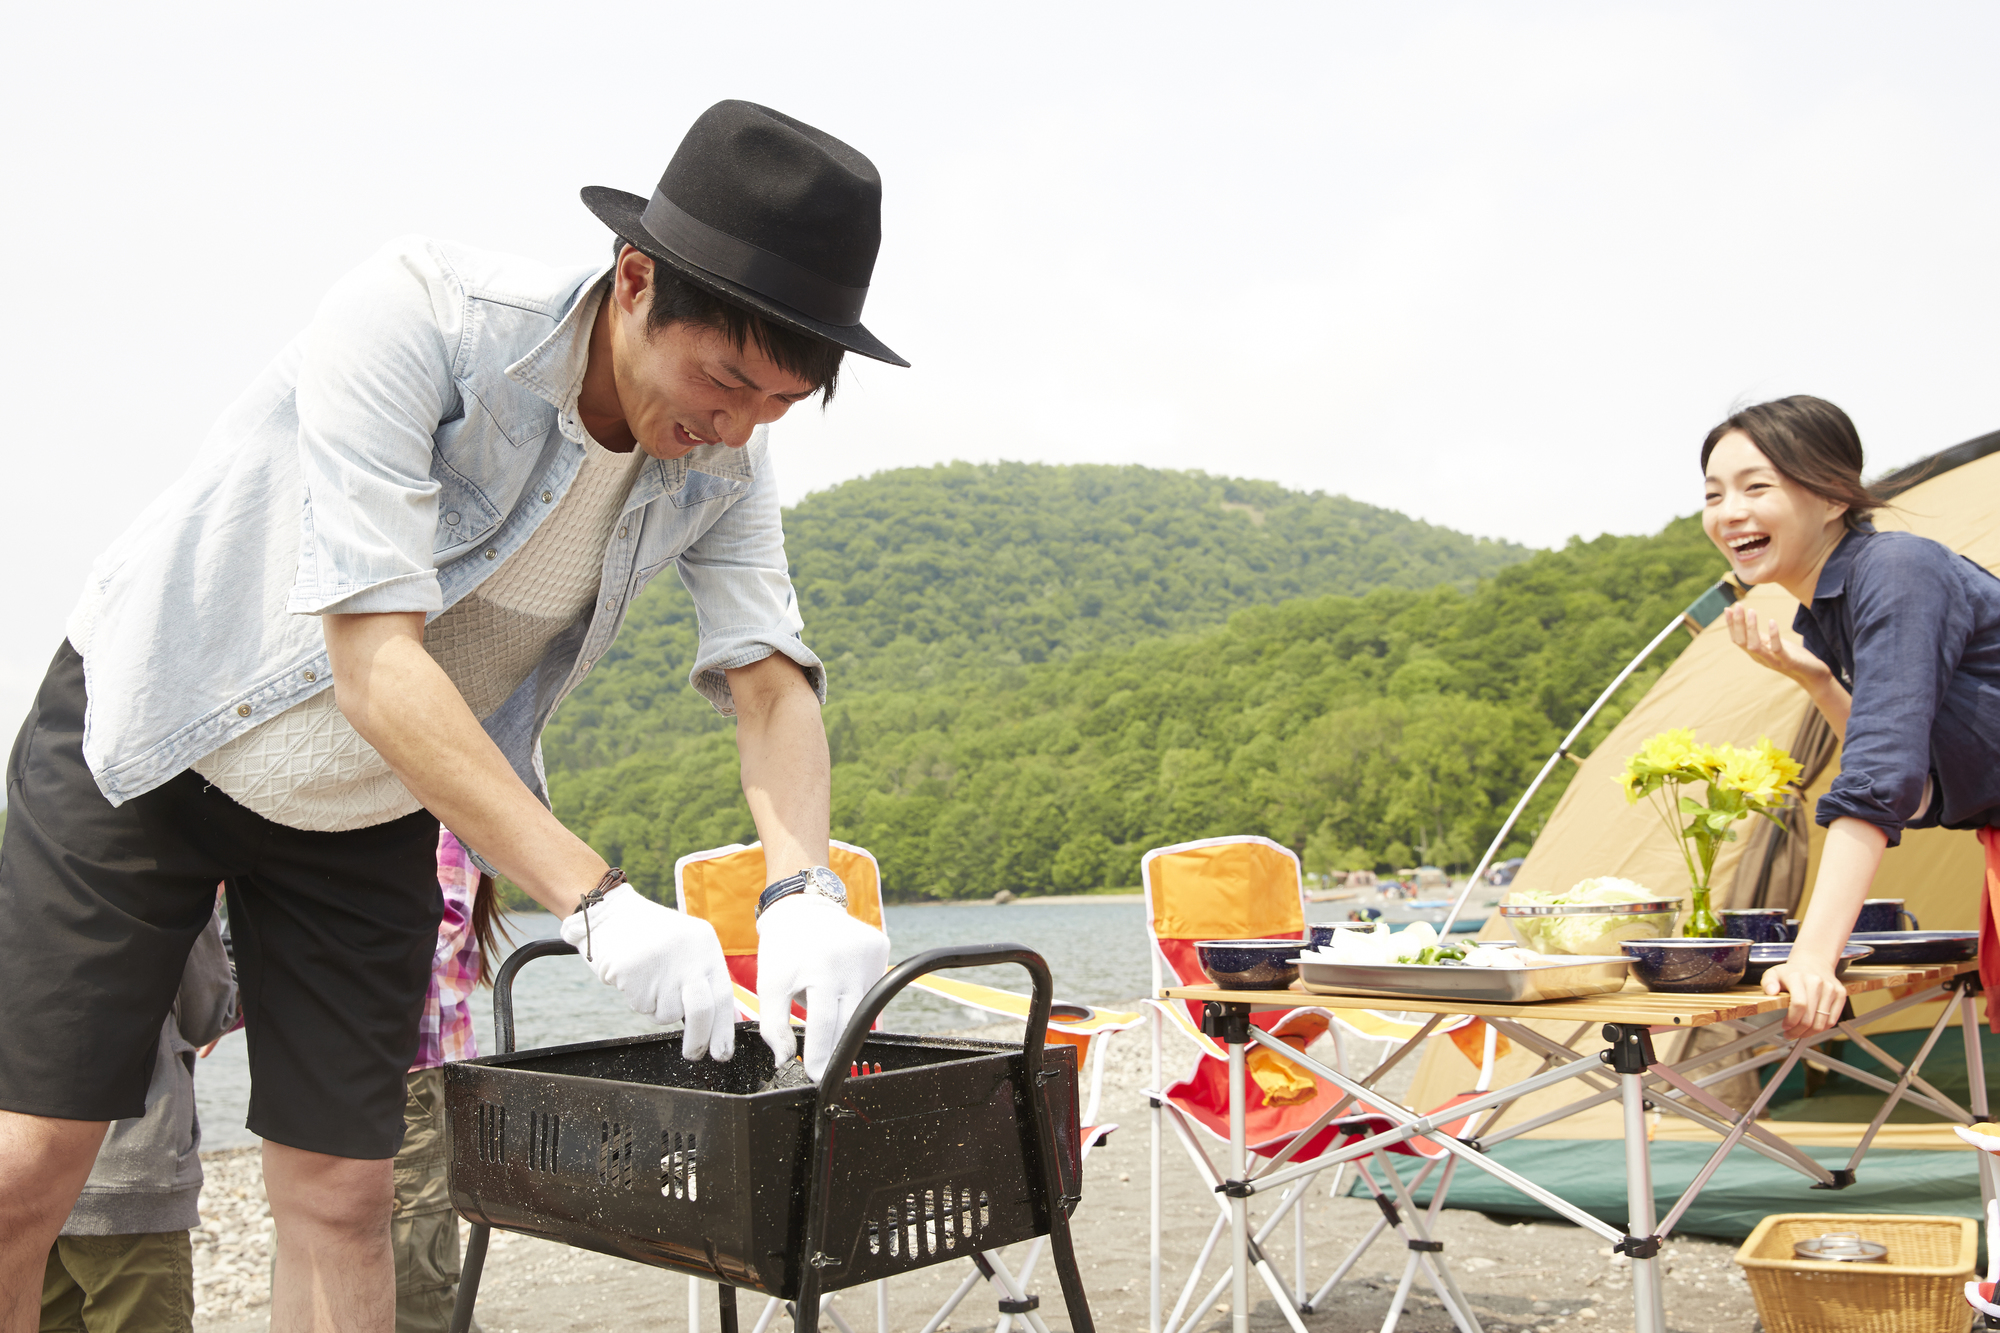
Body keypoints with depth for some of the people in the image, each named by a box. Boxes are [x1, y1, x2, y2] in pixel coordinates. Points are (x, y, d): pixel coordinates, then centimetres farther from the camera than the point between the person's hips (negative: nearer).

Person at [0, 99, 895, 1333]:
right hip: (147, 739, -3)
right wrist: (595, 898, -40)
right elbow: (372, 661, -35)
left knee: (341, 1197, 2)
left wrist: (804, 888, -34)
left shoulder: (723, 463, -14)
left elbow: (768, 673, -14)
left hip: (372, 810, 4)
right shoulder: (418, 314, -30)